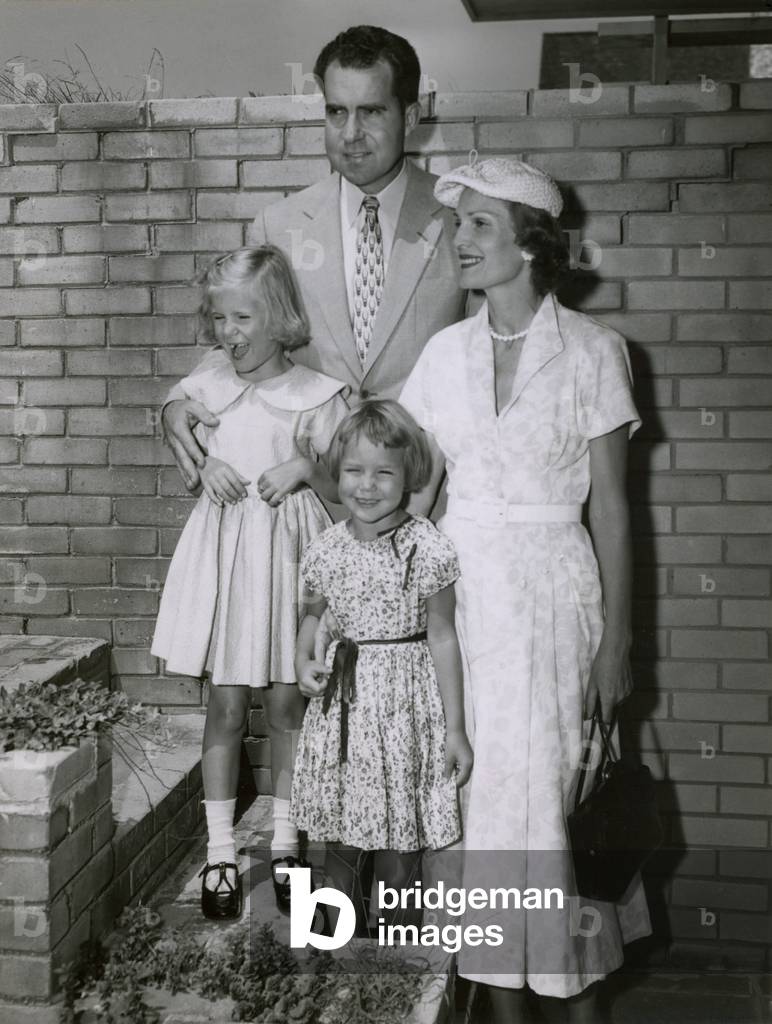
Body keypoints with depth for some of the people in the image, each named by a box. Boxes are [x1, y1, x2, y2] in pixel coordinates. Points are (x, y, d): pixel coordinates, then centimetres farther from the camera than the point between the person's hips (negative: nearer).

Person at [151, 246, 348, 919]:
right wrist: (206, 468, -6)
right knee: (227, 705, 5)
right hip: (225, 546, 2)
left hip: (291, 550, -1)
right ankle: (220, 851, 17)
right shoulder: (204, 389, 3)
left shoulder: (318, 396, -4)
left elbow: (343, 492, 0)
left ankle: (285, 840, 25)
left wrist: (308, 468, -19)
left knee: (287, 702, 8)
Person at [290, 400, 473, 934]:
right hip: (342, 697, 3)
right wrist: (304, 661, 0)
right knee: (339, 835, 11)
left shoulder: (428, 549, -11)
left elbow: (442, 637, -6)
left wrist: (455, 728, -5)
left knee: (398, 834, 6)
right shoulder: (325, 550, 0)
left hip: (405, 701, -3)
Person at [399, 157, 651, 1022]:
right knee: (480, 784, 7)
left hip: (552, 586, -3)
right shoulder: (444, 352, 6)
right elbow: (413, 481, 6)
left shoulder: (591, 350, -5)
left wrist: (616, 636, -4)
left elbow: (610, 503, -4)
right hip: (458, 584, 3)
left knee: (557, 784, 2)